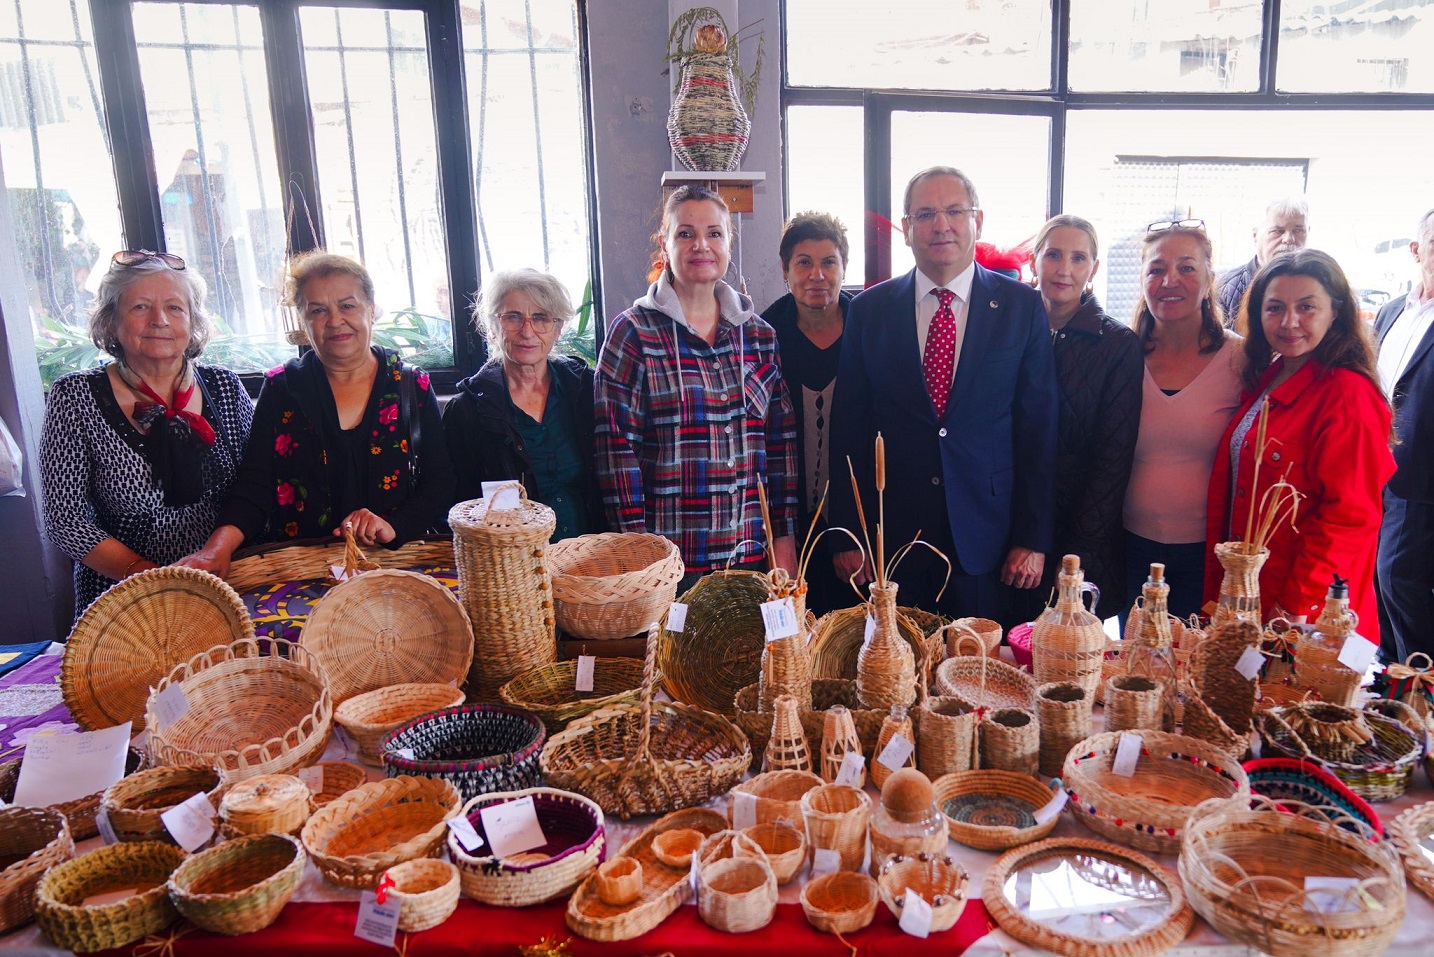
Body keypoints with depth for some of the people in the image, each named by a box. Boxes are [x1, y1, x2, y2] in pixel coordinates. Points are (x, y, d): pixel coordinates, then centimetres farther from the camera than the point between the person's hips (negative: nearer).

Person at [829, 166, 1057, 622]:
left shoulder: (1023, 307, 2)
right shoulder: (869, 309, 3)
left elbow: (1039, 428, 1)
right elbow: (849, 429, 2)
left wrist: (1033, 539, -3)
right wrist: (847, 535, -1)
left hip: (986, 539, 0)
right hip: (893, 535, 1)